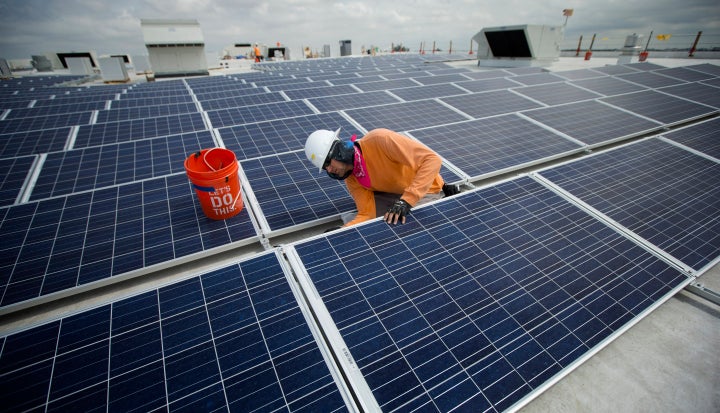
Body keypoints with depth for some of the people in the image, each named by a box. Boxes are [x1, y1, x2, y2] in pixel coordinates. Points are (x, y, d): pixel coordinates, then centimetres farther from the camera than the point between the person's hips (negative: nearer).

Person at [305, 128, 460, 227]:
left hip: (425, 190, -7)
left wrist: (406, 201, -41)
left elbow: (433, 159, -33)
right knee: (351, 220, -2)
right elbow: (367, 214, -11)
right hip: (393, 194, 7)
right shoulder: (351, 178, -9)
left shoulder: (379, 139, -31)